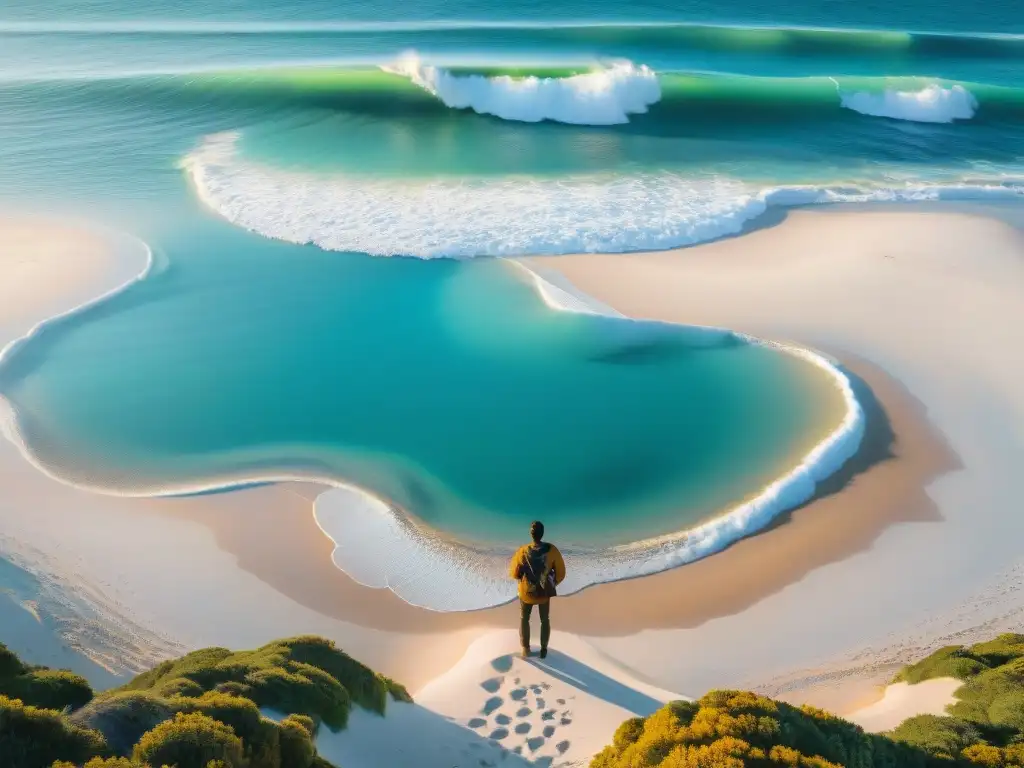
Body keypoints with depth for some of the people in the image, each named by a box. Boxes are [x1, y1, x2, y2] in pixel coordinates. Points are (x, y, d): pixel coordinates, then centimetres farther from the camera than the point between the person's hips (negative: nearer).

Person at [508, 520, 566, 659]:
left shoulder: (523, 552, -21)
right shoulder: (552, 550, -20)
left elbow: (514, 574, -7)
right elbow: (560, 573, -9)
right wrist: (553, 584, 10)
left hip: (527, 592, -1)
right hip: (545, 592, 1)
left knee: (524, 619, 23)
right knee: (545, 620, 23)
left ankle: (526, 648, 30)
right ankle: (544, 649, 32)